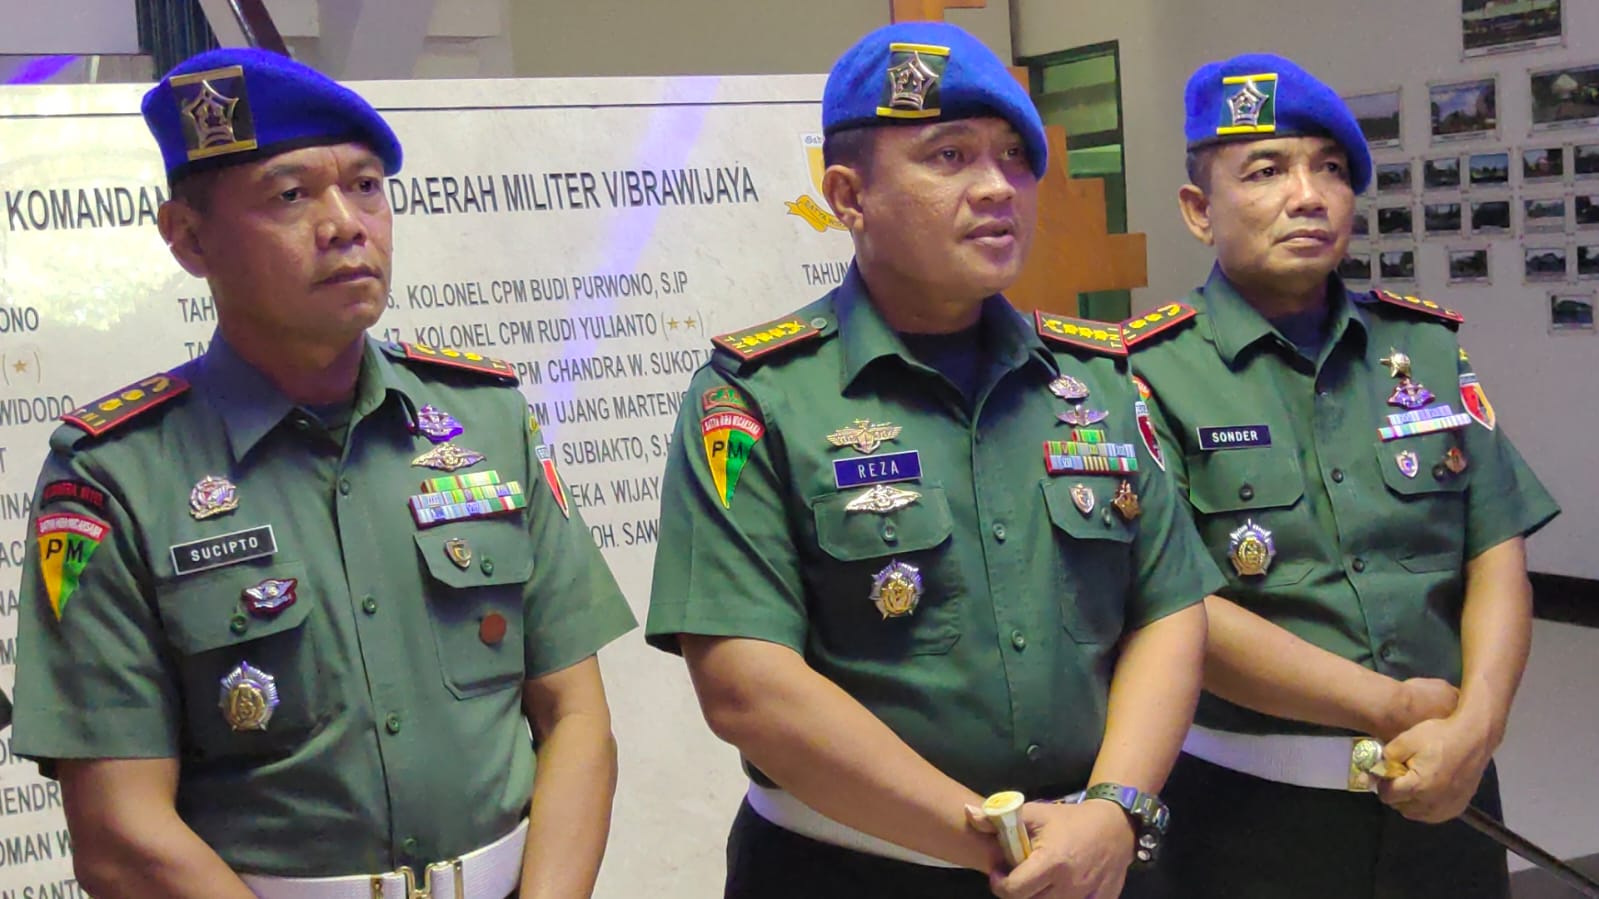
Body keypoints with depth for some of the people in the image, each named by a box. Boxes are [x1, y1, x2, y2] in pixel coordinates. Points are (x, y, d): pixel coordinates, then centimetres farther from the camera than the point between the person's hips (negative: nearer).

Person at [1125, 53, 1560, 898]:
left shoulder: (1428, 346, 6)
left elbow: (1497, 557, 3)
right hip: (1248, 804, -4)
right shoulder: (1150, 373, -9)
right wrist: (1395, 708, -12)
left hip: (1441, 793, 4)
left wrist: (1472, 725, -14)